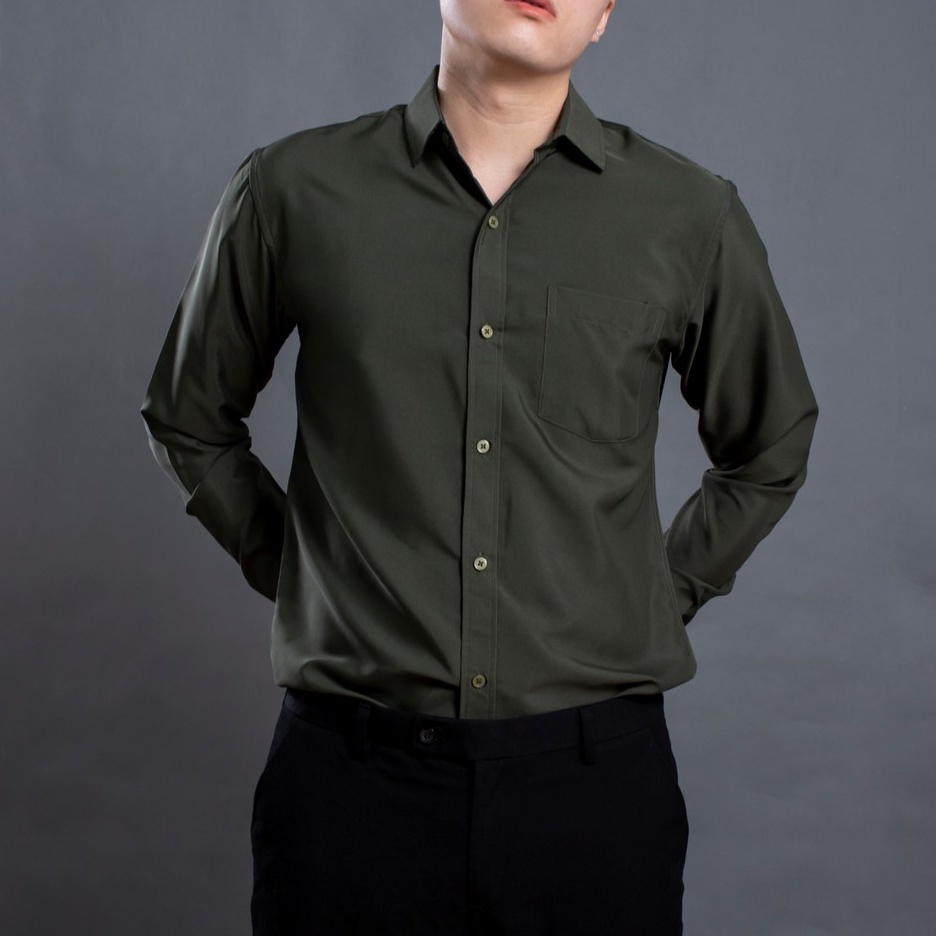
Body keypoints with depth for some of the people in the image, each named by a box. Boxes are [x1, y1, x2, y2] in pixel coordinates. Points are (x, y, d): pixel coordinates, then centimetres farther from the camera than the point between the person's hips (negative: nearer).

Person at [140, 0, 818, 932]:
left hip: (596, 774, 1)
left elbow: (769, 448, 16)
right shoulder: (293, 191, 0)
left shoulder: (690, 218, 1)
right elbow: (187, 418, 14)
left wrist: (664, 595, 9)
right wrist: (290, 569, 7)